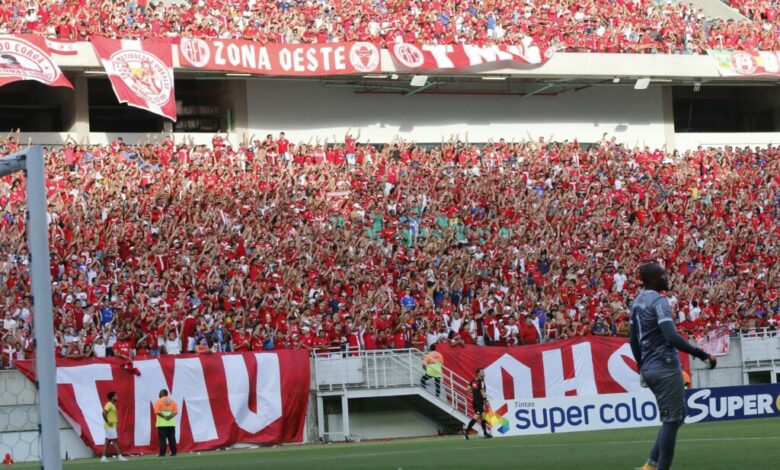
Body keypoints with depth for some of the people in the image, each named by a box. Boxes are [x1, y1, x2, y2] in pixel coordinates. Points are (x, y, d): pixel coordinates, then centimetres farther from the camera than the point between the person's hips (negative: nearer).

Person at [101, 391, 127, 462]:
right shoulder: (109, 404, -13)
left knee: (107, 442, 8)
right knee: (115, 441, -7)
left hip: (112, 427, 9)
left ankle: (104, 457, 8)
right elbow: (104, 413, -24)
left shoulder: (112, 405, 15)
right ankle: (119, 456, -6)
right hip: (110, 427, -9)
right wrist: (108, 422, -20)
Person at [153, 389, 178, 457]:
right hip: (171, 423, 3)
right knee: (172, 438, 6)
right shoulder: (172, 401, 9)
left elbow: (157, 411, -13)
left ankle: (162, 453, -6)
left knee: (162, 438, -3)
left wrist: (164, 417, -12)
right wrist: (170, 416, -10)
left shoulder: (158, 401, -1)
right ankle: (173, 452, 4)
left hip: (162, 423, -3)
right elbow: (176, 411, -1)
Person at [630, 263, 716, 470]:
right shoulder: (659, 301, -14)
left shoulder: (637, 302, 14)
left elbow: (633, 340, 19)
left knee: (673, 417, 16)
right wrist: (702, 355, -24)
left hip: (648, 368, 9)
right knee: (672, 420, -3)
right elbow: (671, 337, -25)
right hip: (665, 367, -9)